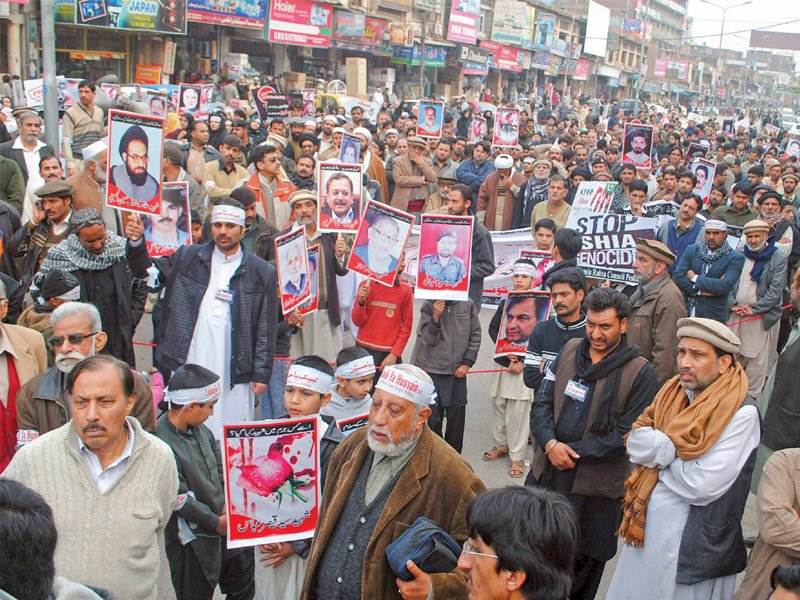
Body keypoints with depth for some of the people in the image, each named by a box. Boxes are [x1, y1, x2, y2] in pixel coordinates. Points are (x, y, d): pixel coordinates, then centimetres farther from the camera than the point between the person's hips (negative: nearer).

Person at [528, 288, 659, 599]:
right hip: (546, 470, 4)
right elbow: (542, 401, 3)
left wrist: (575, 452, -16)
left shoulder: (639, 372, -11)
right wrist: (550, 443, -14)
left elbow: (627, 434, -13)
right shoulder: (570, 350, 3)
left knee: (581, 563, 14)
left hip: (595, 485, -4)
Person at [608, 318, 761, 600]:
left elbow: (703, 485, -23)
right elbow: (635, 443, -4)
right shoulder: (672, 393, 3)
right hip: (645, 533, 6)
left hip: (693, 544, -6)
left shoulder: (741, 414, -17)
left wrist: (656, 454, -10)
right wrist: (674, 450, -20)